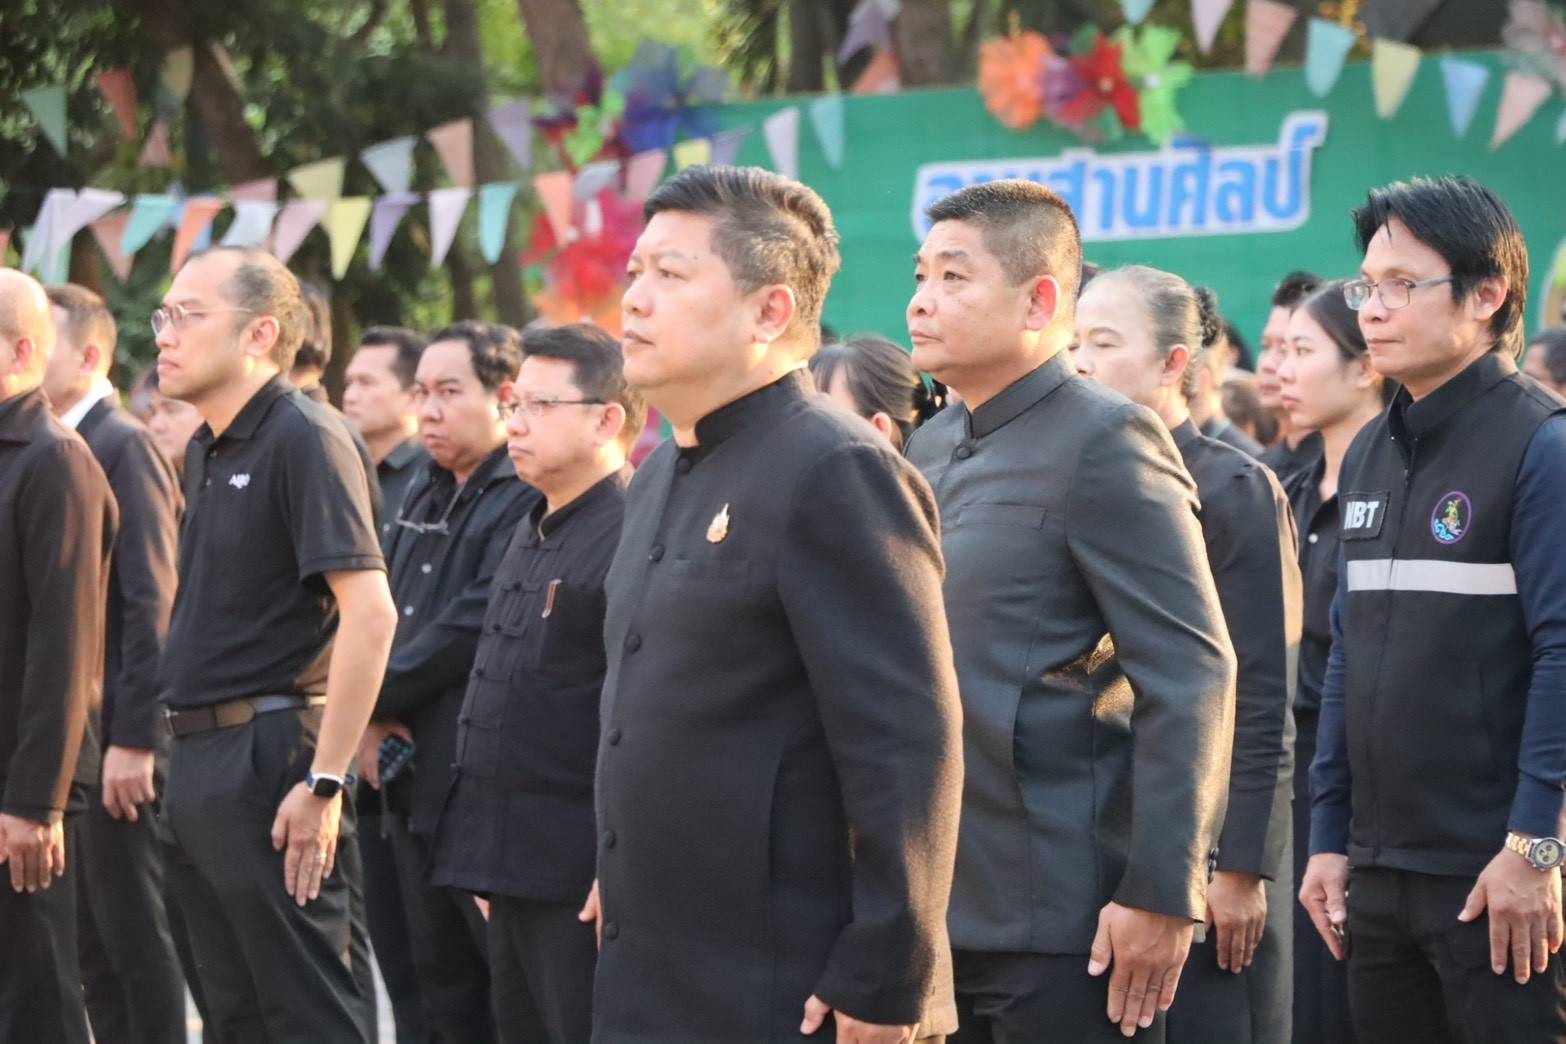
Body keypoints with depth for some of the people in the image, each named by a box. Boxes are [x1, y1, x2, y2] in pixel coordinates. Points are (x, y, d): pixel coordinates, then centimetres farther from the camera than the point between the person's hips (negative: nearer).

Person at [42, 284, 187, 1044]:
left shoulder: (124, 447, -11)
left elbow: (151, 603, -16)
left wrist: (131, 739, -19)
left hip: (112, 736, -8)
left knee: (135, 933, -3)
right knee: (88, 941, 11)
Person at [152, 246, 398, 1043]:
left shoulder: (304, 439, -13)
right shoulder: (206, 451, 15)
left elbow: (370, 613, -22)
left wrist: (324, 783, -24)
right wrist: (188, 760, 15)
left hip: (270, 761, -9)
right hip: (199, 760, 9)